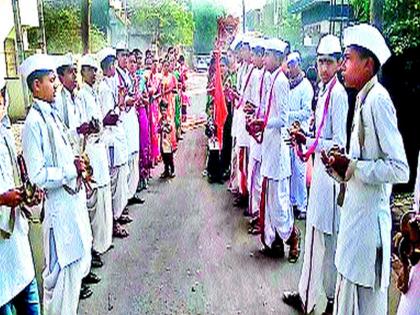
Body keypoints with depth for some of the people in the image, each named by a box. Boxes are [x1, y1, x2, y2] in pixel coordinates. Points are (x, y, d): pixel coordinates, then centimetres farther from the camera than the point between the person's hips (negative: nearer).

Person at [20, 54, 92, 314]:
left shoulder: (52, 114, 8)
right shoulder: (34, 123, -19)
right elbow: (38, 176, -22)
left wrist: (75, 162, 5)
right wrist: (72, 170, -15)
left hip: (74, 198, 9)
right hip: (60, 205, -9)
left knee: (79, 259, 23)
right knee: (62, 270, 5)